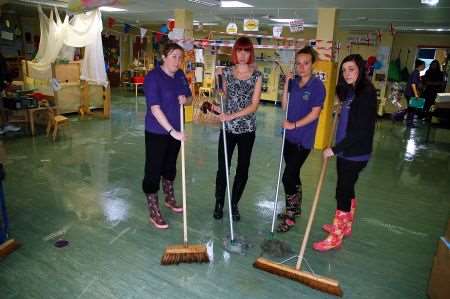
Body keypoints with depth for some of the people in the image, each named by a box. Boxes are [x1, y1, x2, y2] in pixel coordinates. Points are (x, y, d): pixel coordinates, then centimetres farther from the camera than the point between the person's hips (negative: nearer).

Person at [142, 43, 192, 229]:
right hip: (156, 133, -7)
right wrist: (172, 131, -30)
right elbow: (155, 108, -25)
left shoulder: (180, 75, 4)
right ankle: (153, 212, 15)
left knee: (170, 166, 21)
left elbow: (190, 99, 13)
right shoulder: (153, 77, -18)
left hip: (175, 131, 7)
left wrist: (185, 99, -11)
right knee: (153, 170, 2)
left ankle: (169, 199, 41)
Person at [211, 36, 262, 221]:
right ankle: (219, 204, 25)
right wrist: (217, 106, -13)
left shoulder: (256, 75, -2)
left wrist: (233, 115, -20)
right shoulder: (226, 72, 2)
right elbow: (224, 96, 9)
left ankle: (234, 204, 28)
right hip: (227, 128, 0)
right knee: (222, 167, 4)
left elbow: (254, 105, -10)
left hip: (247, 129, 0)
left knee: (243, 169, 10)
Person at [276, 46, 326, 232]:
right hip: (289, 137, 7)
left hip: (303, 140, -6)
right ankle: (296, 208, 36)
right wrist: (286, 84, -5)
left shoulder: (317, 86, -12)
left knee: (288, 177, -7)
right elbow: (284, 106, 3)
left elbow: (315, 113, -15)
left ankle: (290, 216, 10)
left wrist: (294, 125, -17)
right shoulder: (294, 83, 6)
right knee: (293, 174, 18)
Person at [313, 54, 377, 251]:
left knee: (343, 192, -1)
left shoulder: (366, 94, -18)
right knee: (347, 190, 20)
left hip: (355, 153, -9)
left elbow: (360, 131, -23)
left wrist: (334, 149, -21)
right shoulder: (350, 91, 8)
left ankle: (336, 237, 13)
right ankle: (345, 226, 37)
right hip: (345, 150, 9)